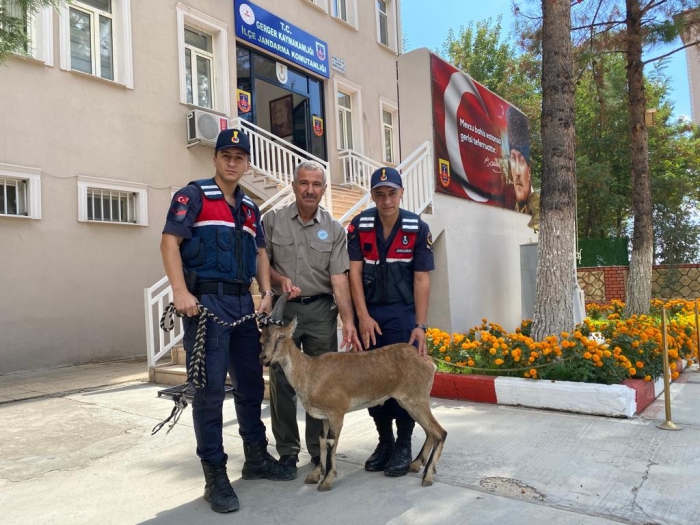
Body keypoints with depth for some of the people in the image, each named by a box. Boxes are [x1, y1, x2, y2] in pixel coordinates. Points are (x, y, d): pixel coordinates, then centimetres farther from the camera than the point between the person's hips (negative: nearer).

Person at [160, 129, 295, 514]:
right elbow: (170, 241, -10)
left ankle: (256, 458, 29)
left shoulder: (249, 207, 17)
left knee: (251, 382, 14)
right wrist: (180, 291, -21)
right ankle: (215, 475, 9)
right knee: (210, 388, -3)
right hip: (206, 300, -7)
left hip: (243, 302, 7)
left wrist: (266, 293, 5)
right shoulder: (194, 195, -2)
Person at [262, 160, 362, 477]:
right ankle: (287, 451, 19)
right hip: (283, 309, 0)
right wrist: (279, 279, -16)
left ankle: (320, 448, 21)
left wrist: (348, 320, -16)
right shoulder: (272, 221, 2)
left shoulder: (334, 229, 2)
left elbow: (339, 277, -5)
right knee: (282, 382, 4)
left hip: (321, 310, 1)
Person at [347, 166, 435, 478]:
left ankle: (404, 446, 16)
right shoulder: (359, 226, -1)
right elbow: (355, 272, -4)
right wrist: (363, 317, -11)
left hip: (402, 314, -2)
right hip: (369, 314, 2)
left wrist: (420, 326, -10)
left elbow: (421, 279, -6)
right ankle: (384, 440, 26)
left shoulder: (418, 229, -5)